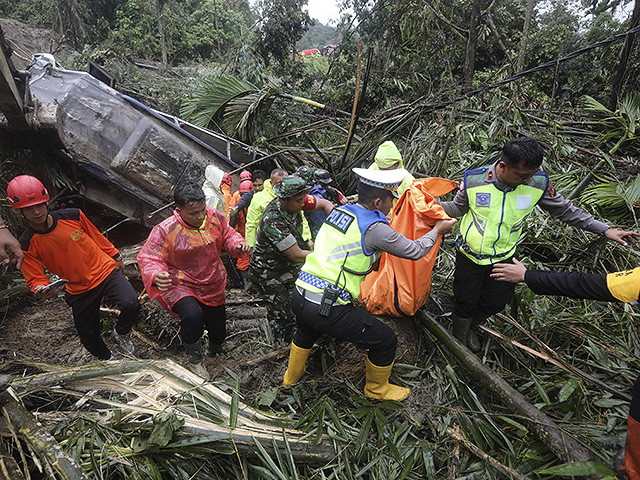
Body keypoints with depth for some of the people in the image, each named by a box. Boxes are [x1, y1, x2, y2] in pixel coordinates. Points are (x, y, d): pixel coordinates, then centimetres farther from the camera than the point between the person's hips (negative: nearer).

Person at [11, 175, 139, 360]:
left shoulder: (73, 216, -10)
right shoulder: (27, 245, -9)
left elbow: (97, 237, 6)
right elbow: (35, 279, -6)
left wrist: (115, 257, 15)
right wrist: (41, 290, -30)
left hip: (106, 272, -1)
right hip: (79, 290, 2)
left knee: (131, 305, -28)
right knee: (89, 338, 10)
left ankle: (121, 333, 8)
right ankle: (109, 361, 45)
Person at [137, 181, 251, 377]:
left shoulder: (216, 217, -10)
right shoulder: (165, 231, -23)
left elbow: (227, 235, 6)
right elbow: (148, 258, -21)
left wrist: (238, 244, -17)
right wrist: (156, 275, -44)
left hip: (212, 287, 5)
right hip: (180, 287, -4)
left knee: (219, 333, 13)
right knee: (192, 315, -36)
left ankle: (212, 350, 55)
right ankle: (195, 361, -6)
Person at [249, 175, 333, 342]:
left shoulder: (295, 201, -14)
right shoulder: (273, 221, -35)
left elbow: (326, 204, -1)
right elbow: (297, 255, -31)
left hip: (287, 267, 7)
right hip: (268, 275, -7)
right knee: (285, 319, -1)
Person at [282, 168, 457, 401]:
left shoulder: (339, 211, 9)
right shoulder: (374, 229, -13)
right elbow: (416, 251, -1)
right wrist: (438, 230, 18)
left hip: (299, 297, 8)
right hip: (328, 309, -8)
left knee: (307, 330, 40)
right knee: (386, 341, 11)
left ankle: (292, 375, 61)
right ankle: (376, 389, 37)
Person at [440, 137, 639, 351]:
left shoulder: (538, 184, -17)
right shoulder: (474, 180, -23)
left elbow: (563, 209, -1)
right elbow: (458, 208, -5)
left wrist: (604, 230, -1)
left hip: (503, 258, 3)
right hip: (470, 255, -3)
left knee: (495, 303, 17)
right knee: (467, 302, 9)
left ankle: (471, 327, 49)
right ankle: (459, 338, 41)